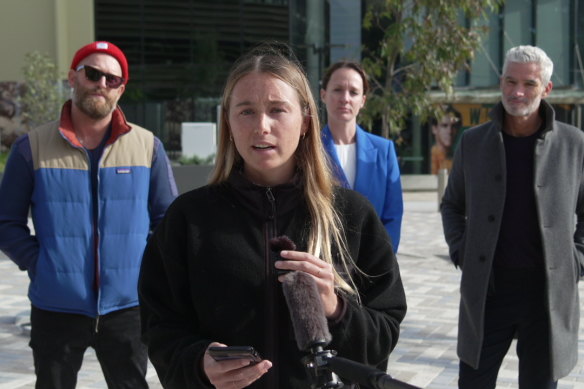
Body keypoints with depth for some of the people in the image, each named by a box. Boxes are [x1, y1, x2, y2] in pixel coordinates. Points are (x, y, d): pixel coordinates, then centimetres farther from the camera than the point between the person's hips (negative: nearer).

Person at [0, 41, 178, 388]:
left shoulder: (147, 146, 2)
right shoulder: (32, 147, -1)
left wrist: (147, 268, -3)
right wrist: (40, 265, -9)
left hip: (127, 306, 1)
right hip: (55, 309, -1)